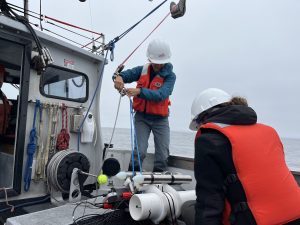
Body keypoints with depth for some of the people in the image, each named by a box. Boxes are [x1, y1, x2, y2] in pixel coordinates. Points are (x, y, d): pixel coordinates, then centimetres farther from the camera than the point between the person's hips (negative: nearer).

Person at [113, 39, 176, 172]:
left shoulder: (170, 75, -8)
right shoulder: (142, 70, 2)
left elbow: (161, 95, -24)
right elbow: (128, 74, -10)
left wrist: (139, 91, -37)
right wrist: (119, 77, -35)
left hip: (160, 119, 0)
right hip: (142, 117, 1)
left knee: (163, 155, 3)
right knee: (140, 151, -8)